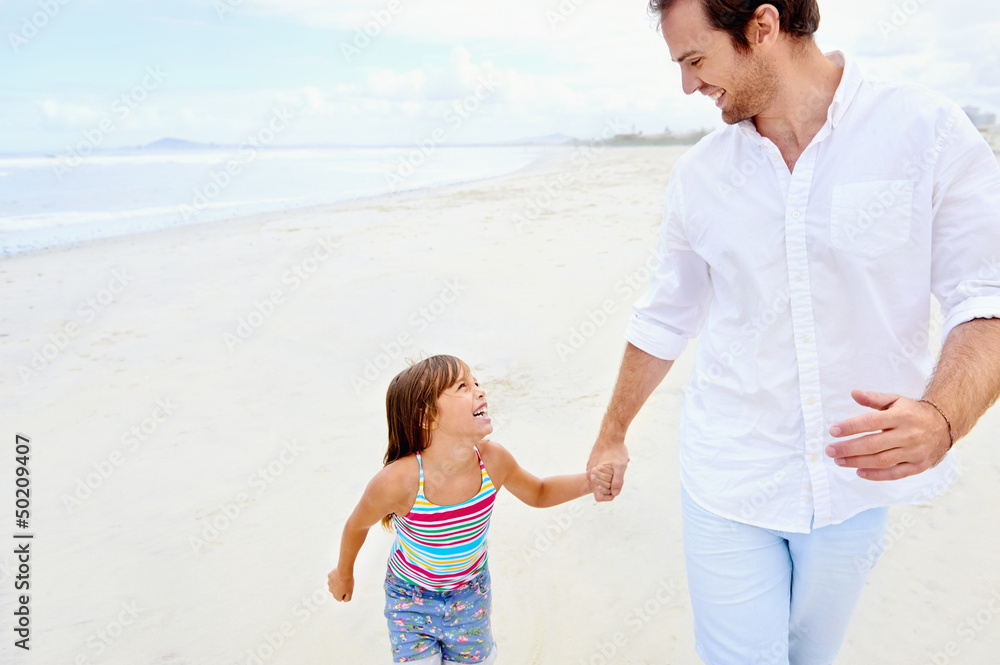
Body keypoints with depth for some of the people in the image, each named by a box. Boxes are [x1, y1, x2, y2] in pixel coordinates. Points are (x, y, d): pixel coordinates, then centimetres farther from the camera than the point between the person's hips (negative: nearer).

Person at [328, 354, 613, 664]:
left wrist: (590, 480, -21)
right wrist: (344, 573, 5)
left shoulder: (493, 459, -25)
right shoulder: (397, 482, -35)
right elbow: (358, 525, -13)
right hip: (410, 599, -3)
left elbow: (539, 493, -4)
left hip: (470, 592, 3)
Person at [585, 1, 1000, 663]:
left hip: (854, 481, 0)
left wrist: (941, 418, -29)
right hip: (728, 482, 1)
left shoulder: (931, 131, -9)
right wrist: (613, 435, 17)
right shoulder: (700, 174, -1)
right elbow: (665, 319, 9)